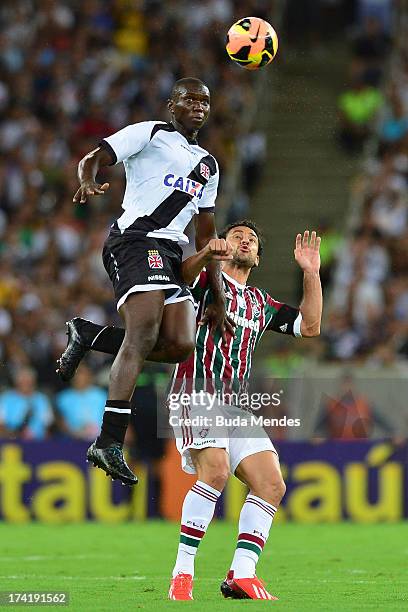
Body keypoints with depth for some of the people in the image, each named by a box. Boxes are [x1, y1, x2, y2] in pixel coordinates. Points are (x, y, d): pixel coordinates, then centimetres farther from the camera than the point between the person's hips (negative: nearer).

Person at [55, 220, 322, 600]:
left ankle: (241, 576, -6)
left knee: (271, 485, -7)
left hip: (235, 403, 7)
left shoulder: (261, 304, 26)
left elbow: (309, 326, 25)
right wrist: (207, 253, -35)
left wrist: (311, 272, 14)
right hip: (197, 392, -7)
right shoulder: (204, 280, 7)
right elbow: (179, 275, -14)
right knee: (215, 470, -27)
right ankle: (182, 574, -23)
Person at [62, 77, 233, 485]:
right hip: (136, 238, -7)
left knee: (180, 346, -12)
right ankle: (109, 443, -30)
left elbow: (206, 236, 29)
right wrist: (88, 183, -24)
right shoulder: (149, 134, 9)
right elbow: (94, 158, 1)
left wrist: (218, 297, 23)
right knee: (143, 336, -24)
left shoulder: (208, 165, 28)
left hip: (171, 254, 7)